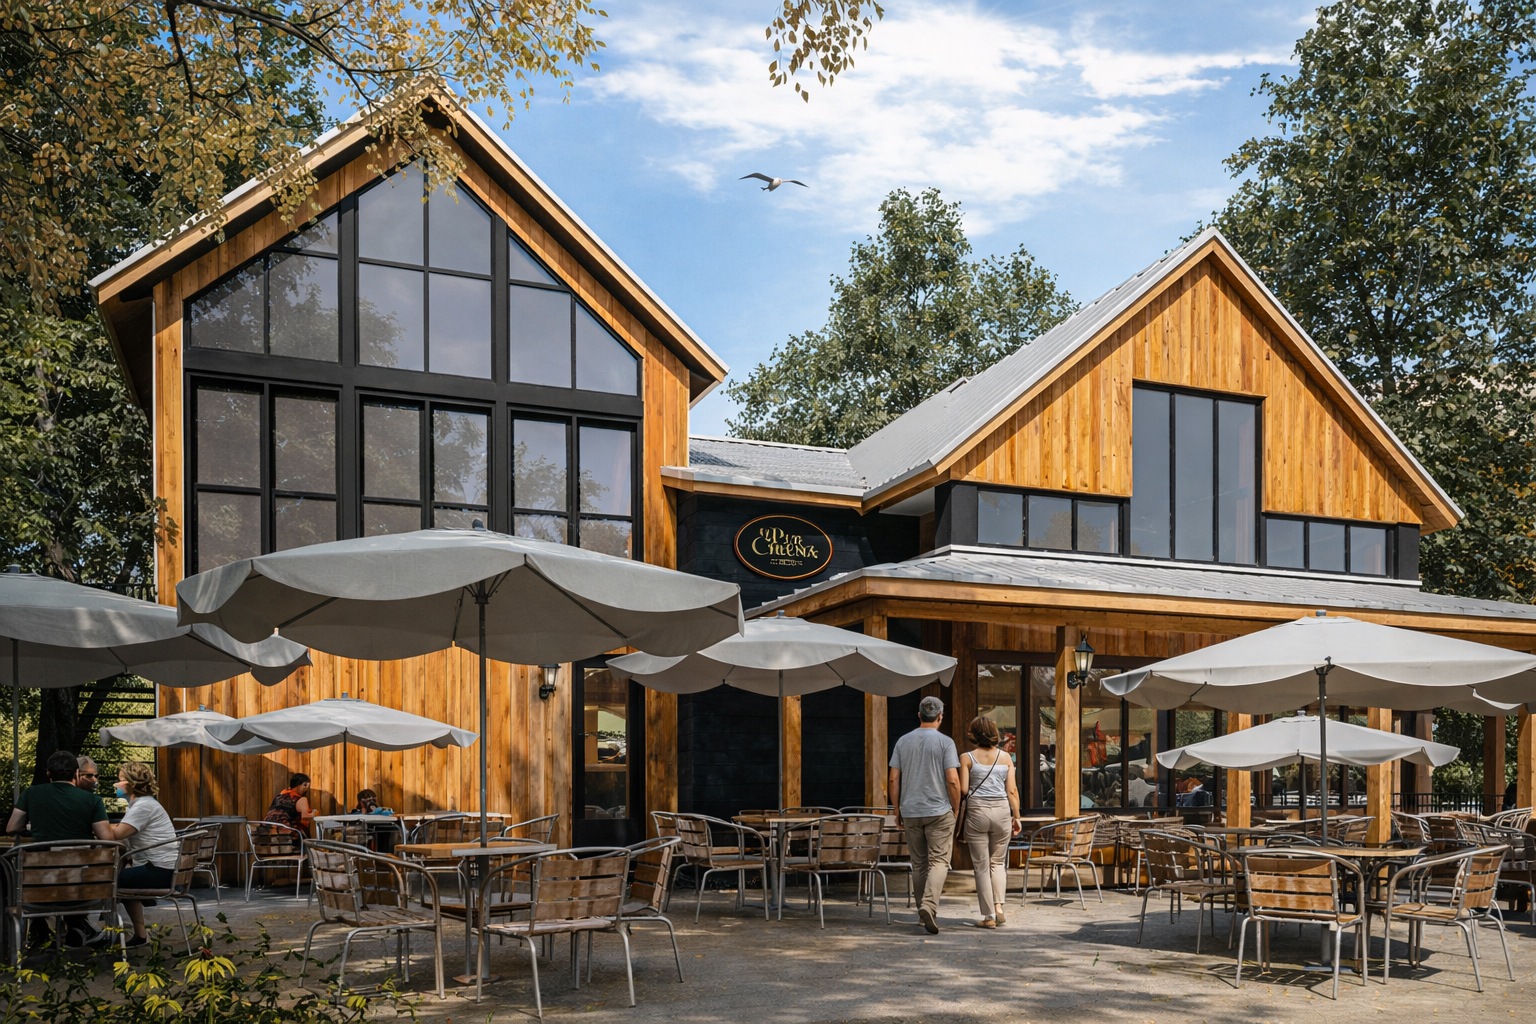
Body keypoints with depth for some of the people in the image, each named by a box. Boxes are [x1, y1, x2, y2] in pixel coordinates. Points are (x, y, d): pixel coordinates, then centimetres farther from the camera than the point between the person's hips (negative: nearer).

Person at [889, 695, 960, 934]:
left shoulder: (903, 742, 5)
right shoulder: (945, 742, -6)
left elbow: (894, 779, 4)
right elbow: (953, 780, -11)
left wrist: (897, 810, 12)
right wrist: (956, 810, 1)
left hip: (911, 811, 4)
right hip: (939, 810, -4)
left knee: (919, 863, 12)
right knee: (939, 861, -3)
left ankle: (924, 909, 18)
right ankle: (929, 905, -22)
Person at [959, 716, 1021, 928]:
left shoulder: (967, 758, -3)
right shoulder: (1005, 757, 4)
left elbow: (963, 789, -7)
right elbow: (1012, 790, 1)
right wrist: (1016, 816, 8)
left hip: (976, 813, -2)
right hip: (1001, 811, 2)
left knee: (982, 865, 5)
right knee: (998, 862, 18)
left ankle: (988, 916, 6)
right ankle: (999, 906, 2)